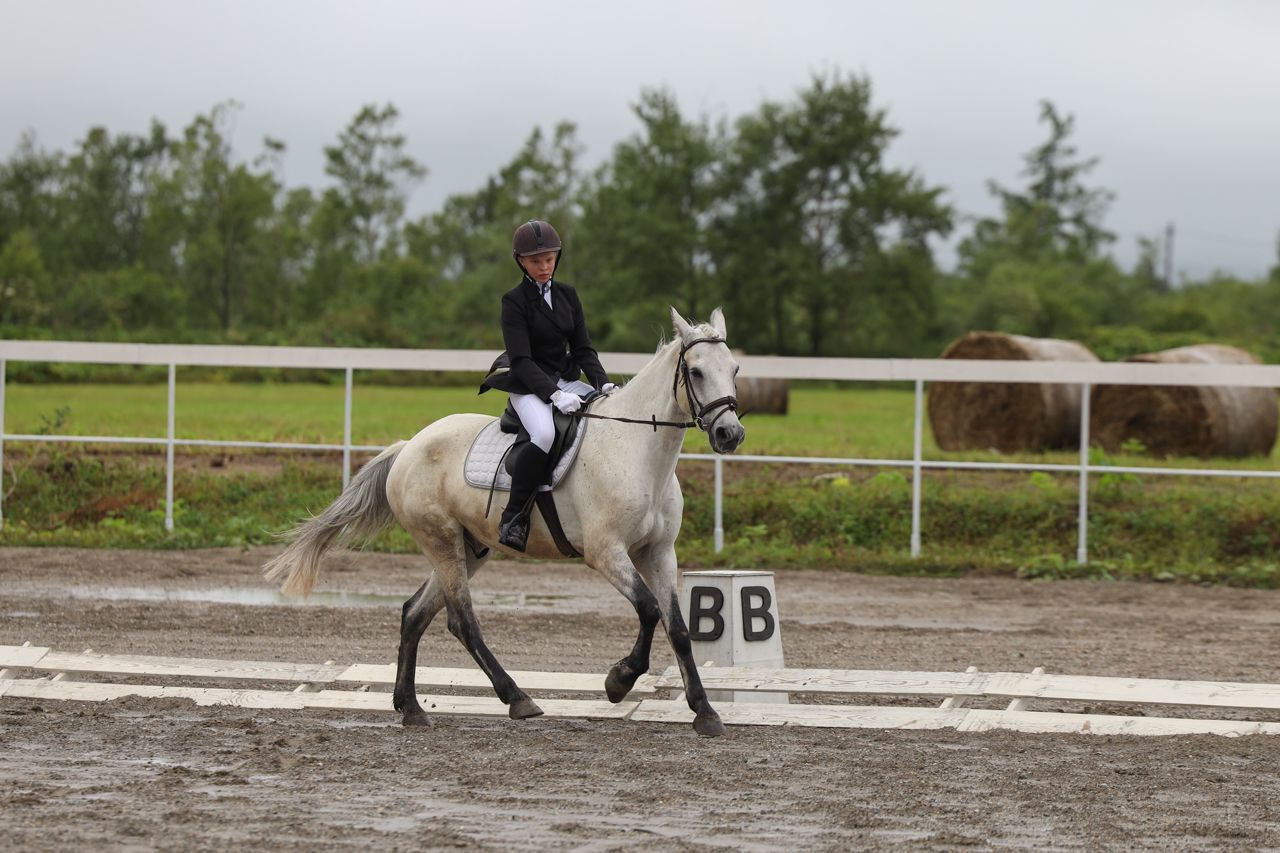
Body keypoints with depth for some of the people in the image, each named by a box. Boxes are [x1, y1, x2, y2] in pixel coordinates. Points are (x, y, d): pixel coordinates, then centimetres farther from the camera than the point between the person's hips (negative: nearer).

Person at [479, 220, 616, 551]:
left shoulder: (567, 295, 10)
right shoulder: (515, 301, -8)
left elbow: (582, 349, 9)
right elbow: (521, 360, -16)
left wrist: (602, 382, -9)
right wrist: (553, 394, -29)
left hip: (567, 381, 7)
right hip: (528, 387, -7)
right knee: (544, 433, -36)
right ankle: (513, 519, -27)